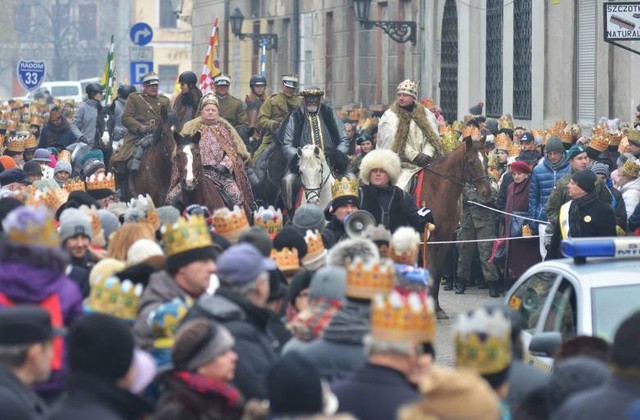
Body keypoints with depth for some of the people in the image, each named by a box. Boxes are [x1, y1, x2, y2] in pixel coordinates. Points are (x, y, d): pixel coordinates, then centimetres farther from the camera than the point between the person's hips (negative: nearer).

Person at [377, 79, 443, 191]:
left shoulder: (426, 115, 14)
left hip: (425, 164, 3)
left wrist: (427, 155, -12)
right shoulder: (389, 117, 3)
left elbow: (433, 138, 6)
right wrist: (415, 156, -15)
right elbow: (394, 142, -7)